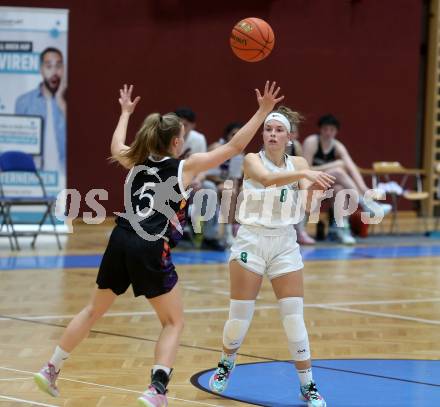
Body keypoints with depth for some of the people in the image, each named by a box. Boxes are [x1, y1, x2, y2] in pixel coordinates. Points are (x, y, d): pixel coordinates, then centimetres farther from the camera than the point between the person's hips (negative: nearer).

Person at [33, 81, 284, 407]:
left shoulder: (137, 161, 13)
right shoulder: (185, 168, 0)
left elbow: (116, 147, 38)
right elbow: (235, 146, 1)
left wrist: (125, 113, 54)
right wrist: (263, 111, 5)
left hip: (120, 243, 5)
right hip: (151, 251, -5)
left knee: (94, 310, 21)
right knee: (173, 323, 7)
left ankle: (51, 370, 27)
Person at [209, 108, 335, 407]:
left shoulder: (298, 163, 4)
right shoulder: (253, 160, -6)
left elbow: (307, 205, -10)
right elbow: (267, 178, -29)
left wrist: (313, 188, -32)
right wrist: (304, 174, -44)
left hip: (285, 244, 2)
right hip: (251, 241, -2)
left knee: (295, 319, -4)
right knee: (240, 316, 2)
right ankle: (227, 364, 30)